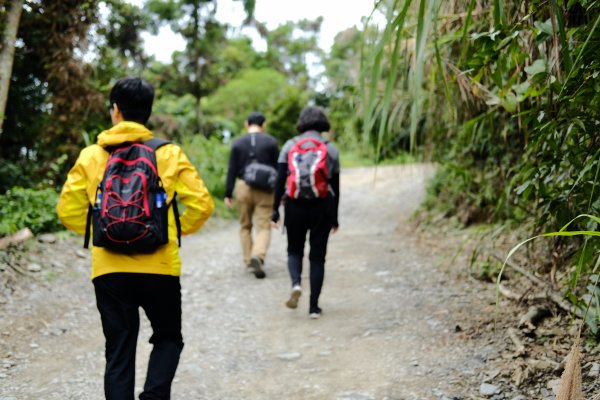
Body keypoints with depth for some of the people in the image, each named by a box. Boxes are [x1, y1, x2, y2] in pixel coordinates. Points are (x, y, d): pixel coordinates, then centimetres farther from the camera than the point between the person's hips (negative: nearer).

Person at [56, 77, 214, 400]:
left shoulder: (91, 156, 0)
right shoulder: (170, 154, -2)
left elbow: (68, 210, 0)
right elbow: (201, 204, -5)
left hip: (109, 268, 1)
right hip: (159, 266, -1)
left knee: (118, 352, 10)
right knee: (168, 338, 18)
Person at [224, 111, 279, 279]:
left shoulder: (237, 143, 3)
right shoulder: (271, 142, 0)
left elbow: (232, 170, 1)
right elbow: (278, 169, 1)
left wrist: (228, 194, 4)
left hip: (243, 187, 2)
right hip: (264, 190, -1)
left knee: (245, 226, 16)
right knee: (264, 226, -2)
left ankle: (248, 261, 16)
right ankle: (258, 256, -25)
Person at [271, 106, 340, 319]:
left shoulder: (290, 145, 2)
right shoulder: (331, 149, 4)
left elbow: (280, 179, -4)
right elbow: (335, 186, 6)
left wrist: (275, 209, 0)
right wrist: (335, 217, 14)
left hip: (295, 205, 0)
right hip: (322, 206, 0)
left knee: (294, 250, 17)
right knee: (317, 256, 8)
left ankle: (296, 283, -12)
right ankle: (314, 306, 7)